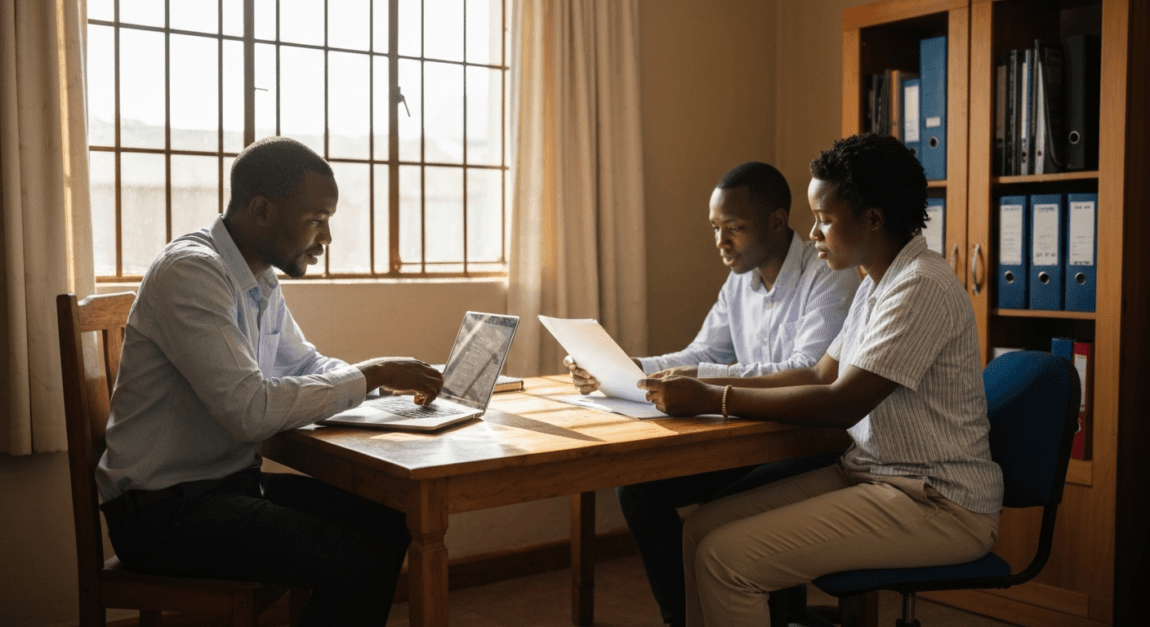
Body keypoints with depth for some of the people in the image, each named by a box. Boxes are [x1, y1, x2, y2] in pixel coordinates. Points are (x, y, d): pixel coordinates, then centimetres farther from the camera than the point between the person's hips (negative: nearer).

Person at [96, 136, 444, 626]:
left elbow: (304, 363, 23)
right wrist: (369, 376, -18)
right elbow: (251, 410, -28)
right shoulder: (191, 272, -20)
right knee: (362, 562, -22)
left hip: (231, 483, 9)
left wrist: (390, 379, 4)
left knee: (387, 524, 2)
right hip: (164, 511, -9)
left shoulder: (262, 282, 8)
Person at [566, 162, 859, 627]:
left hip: (818, 449, -8)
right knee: (638, 485, -4)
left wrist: (705, 379, -36)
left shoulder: (829, 279, -15)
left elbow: (808, 376, -28)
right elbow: (699, 356, 8)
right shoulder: (740, 281, 10)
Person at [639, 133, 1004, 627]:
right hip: (871, 475, 9)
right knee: (701, 529, -1)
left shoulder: (922, 289, -18)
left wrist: (713, 399, -20)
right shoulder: (876, 285, 13)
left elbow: (842, 404, -24)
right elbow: (821, 376, 14)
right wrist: (704, 386, 3)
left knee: (726, 558, -20)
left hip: (937, 503, -9)